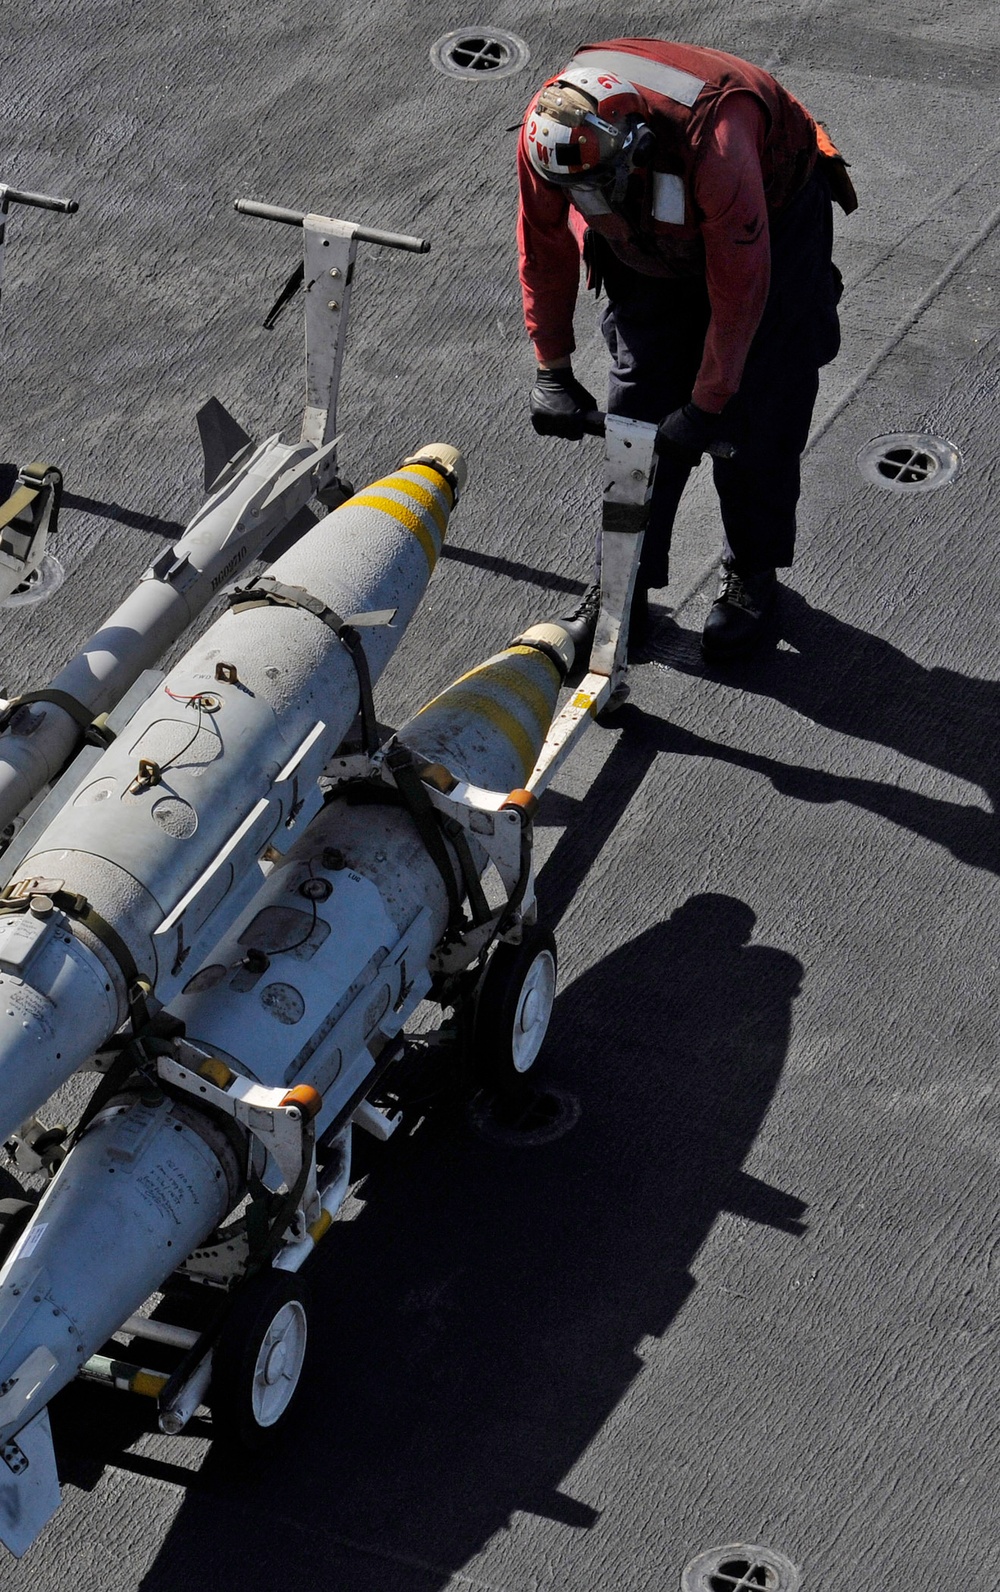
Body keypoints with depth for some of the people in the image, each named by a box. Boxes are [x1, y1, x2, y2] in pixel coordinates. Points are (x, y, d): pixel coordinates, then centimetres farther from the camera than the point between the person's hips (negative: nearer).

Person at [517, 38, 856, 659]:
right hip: (654, 244, 4)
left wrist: (706, 404, -28)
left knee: (757, 416, -4)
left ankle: (753, 574, 16)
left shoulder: (714, 142, -44)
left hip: (773, 220, -4)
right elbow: (545, 249, -10)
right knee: (640, 407, -1)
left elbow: (739, 286, -34)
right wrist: (553, 370, -6)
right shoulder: (548, 132, -29)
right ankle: (624, 585, 10)